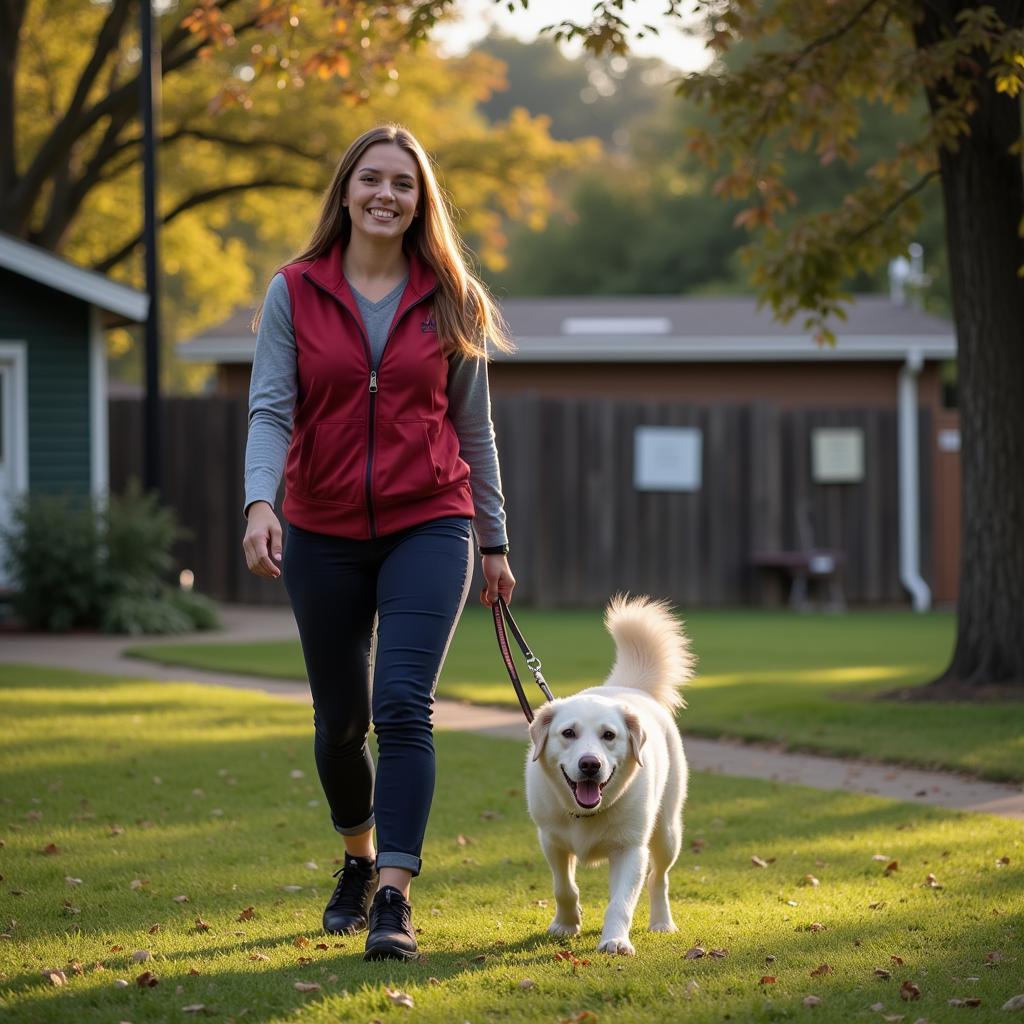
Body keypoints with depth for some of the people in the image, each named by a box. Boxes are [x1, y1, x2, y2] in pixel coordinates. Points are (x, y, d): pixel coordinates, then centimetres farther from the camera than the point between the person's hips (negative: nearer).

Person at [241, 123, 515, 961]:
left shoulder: (452, 301, 2)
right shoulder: (294, 293, 0)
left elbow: (474, 428, 8)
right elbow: (270, 410, -8)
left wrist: (496, 543, 10)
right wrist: (259, 501, -25)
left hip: (427, 526, -1)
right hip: (323, 535, 1)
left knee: (403, 703, -18)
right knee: (340, 721, 12)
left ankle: (394, 897, -20)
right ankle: (359, 857, 38)